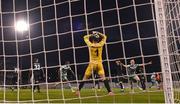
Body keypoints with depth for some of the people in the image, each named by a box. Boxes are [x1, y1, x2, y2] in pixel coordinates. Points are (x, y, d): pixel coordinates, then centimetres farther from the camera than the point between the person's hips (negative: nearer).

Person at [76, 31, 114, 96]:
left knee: (85, 78, 7)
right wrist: (98, 33, 11)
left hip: (92, 63, -1)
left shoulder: (90, 45, -7)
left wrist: (91, 35, 7)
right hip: (99, 63, 1)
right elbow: (104, 37, 15)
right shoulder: (100, 45, -3)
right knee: (103, 77, -1)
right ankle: (109, 91, -9)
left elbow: (85, 37, 9)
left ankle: (78, 90, 10)